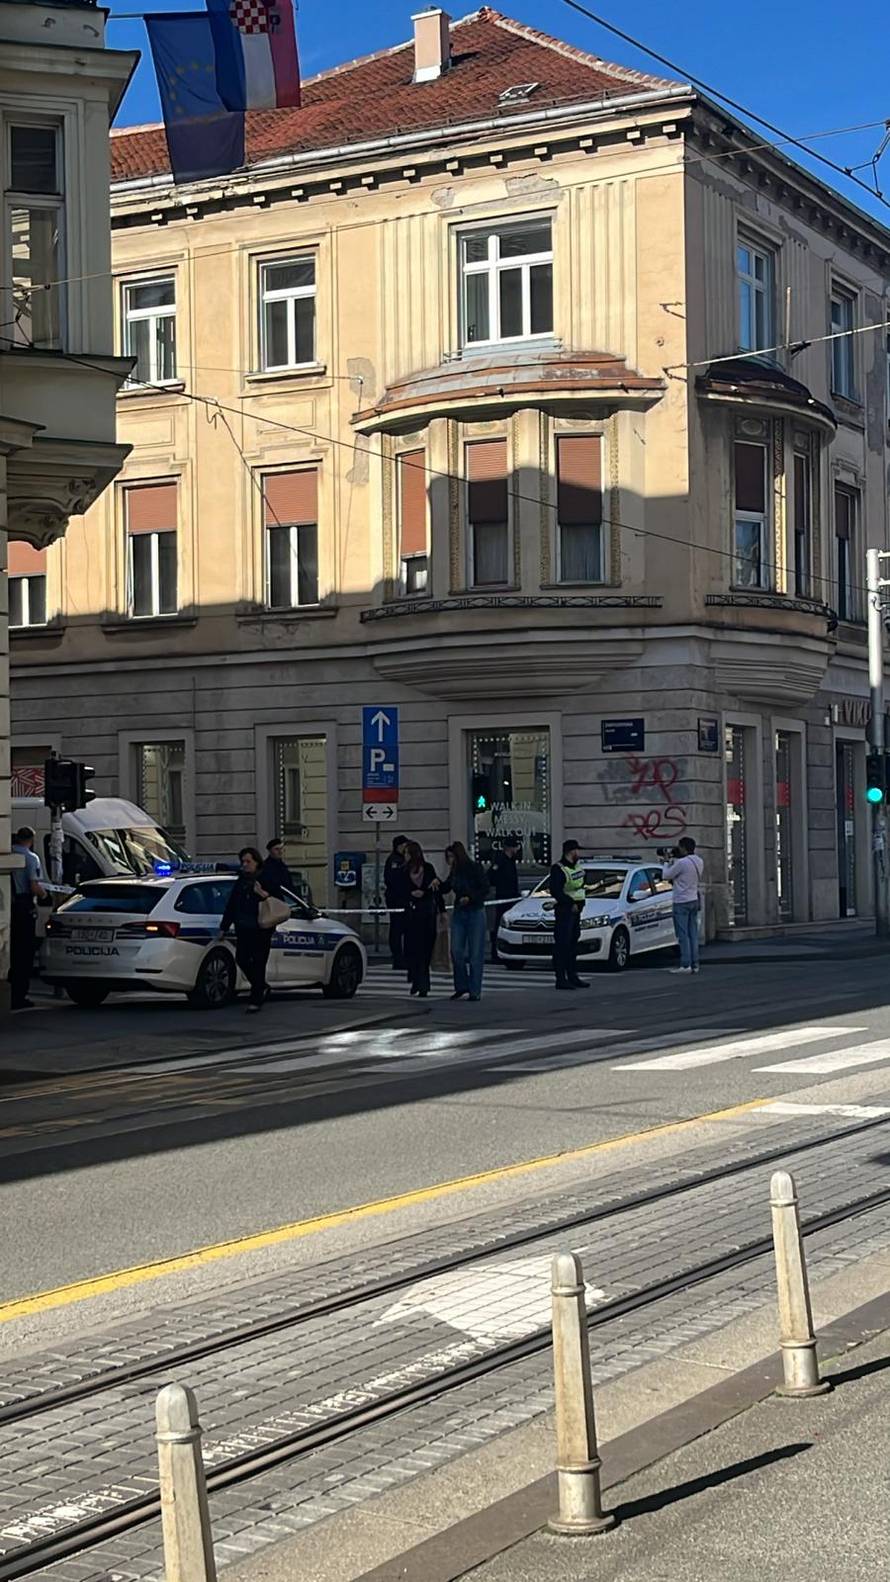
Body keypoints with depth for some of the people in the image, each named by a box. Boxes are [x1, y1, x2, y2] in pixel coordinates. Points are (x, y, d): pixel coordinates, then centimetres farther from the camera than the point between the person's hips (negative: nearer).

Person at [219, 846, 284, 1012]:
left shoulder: (268, 879, 0)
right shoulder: (241, 880, 15)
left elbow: (279, 902, -4)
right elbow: (231, 904, 17)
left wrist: (263, 894, -20)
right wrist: (224, 927, 15)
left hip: (261, 929, -5)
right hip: (243, 928, 5)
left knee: (258, 963, -5)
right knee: (241, 959, 1)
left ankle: (255, 1000, -1)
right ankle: (261, 988, 23)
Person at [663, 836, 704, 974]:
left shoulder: (682, 863, -19)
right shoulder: (699, 862, 6)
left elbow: (667, 875, -8)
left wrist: (667, 863, 10)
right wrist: (675, 860, 12)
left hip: (682, 902, -8)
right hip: (695, 900, 8)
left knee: (683, 935, -4)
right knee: (693, 934, 10)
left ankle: (685, 965, -6)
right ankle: (694, 964, 10)